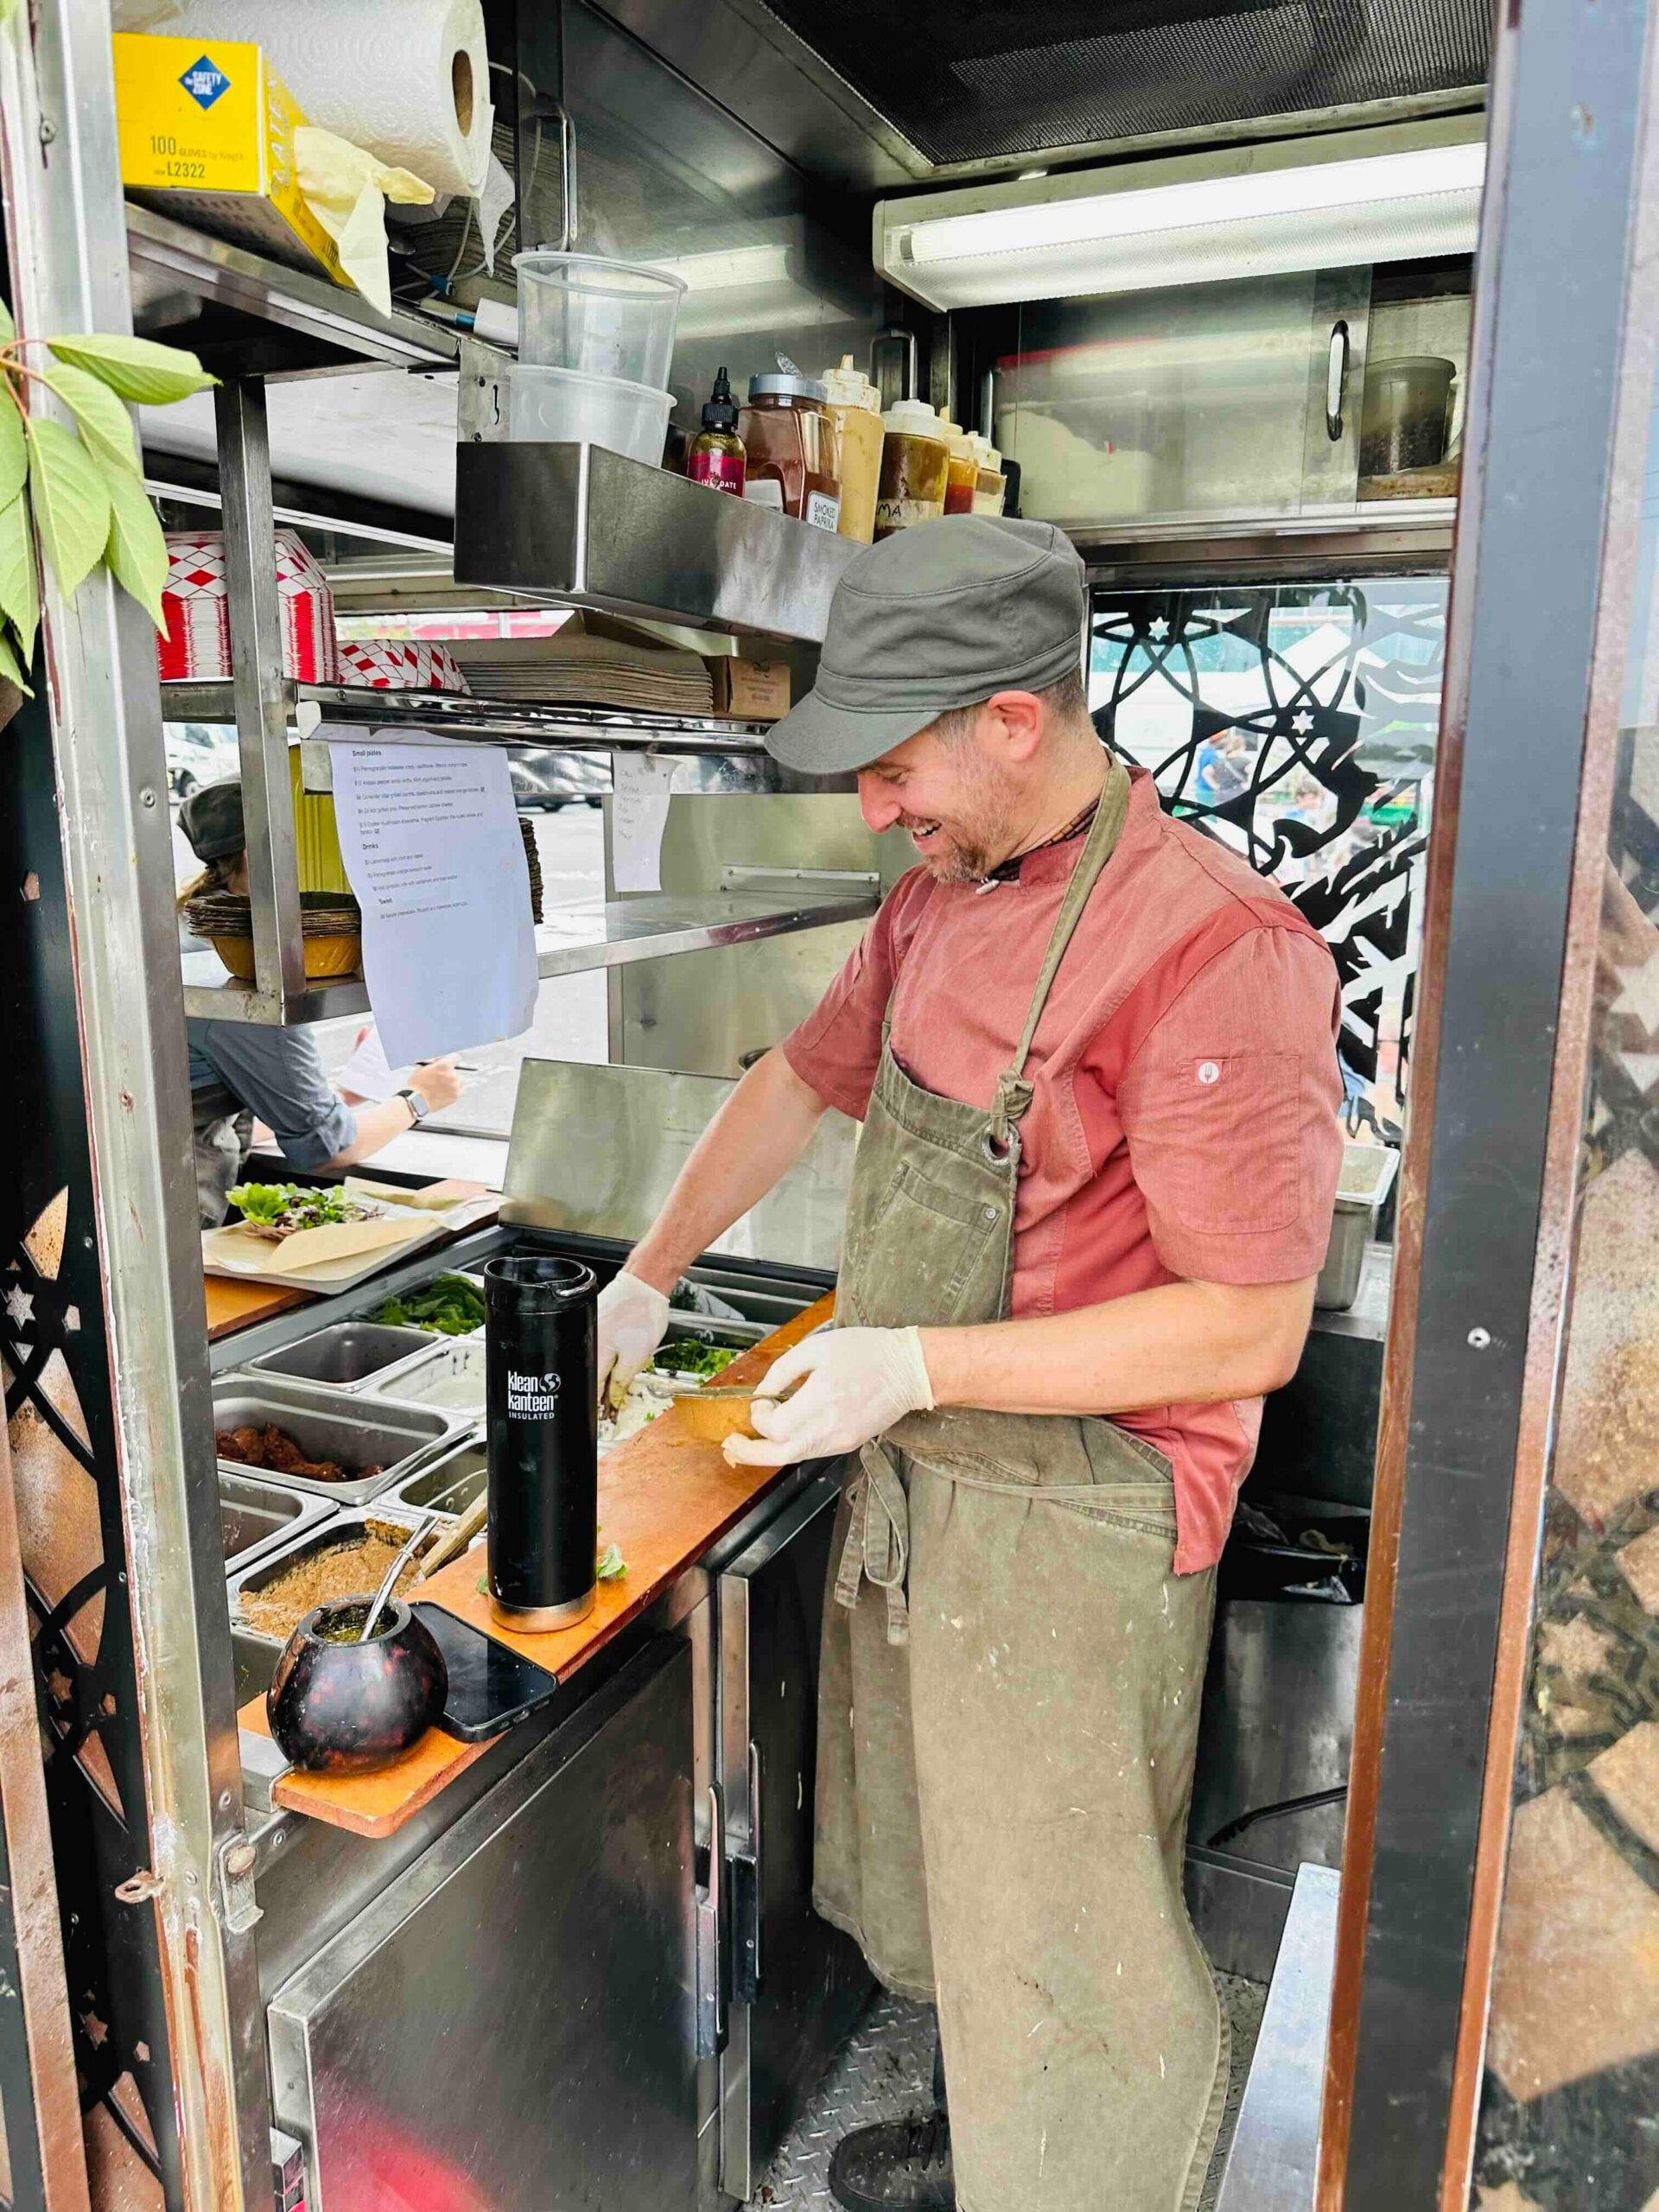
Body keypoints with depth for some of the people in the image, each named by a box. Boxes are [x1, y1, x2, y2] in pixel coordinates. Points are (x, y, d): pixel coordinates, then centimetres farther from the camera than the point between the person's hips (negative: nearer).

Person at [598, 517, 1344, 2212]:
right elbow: (800, 1082, 17)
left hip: (1071, 1533, -8)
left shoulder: (1212, 948, -23)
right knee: (929, 1881, 27)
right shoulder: (939, 898, 4)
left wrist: (919, 1365, -26)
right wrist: (648, 1280, 19)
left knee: (1062, 1956, 11)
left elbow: (1251, 1327, -23)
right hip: (903, 1492, 8)